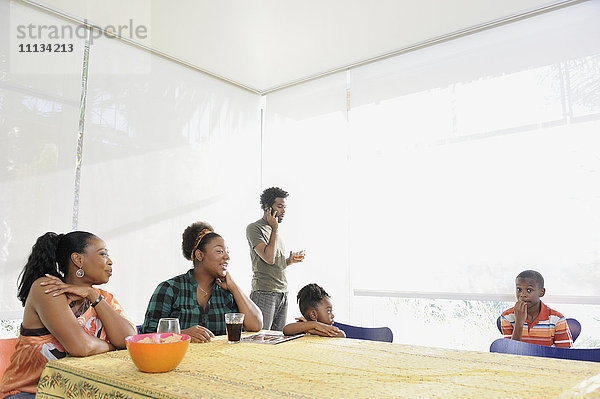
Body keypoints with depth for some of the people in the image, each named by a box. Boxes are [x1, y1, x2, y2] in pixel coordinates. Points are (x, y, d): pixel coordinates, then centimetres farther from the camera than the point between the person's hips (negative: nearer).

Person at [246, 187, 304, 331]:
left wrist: (289, 261, 5)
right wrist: (275, 229, -12)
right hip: (264, 293, -8)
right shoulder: (254, 228, -7)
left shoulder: (274, 230, 18)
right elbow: (269, 258, -19)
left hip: (283, 293, 8)